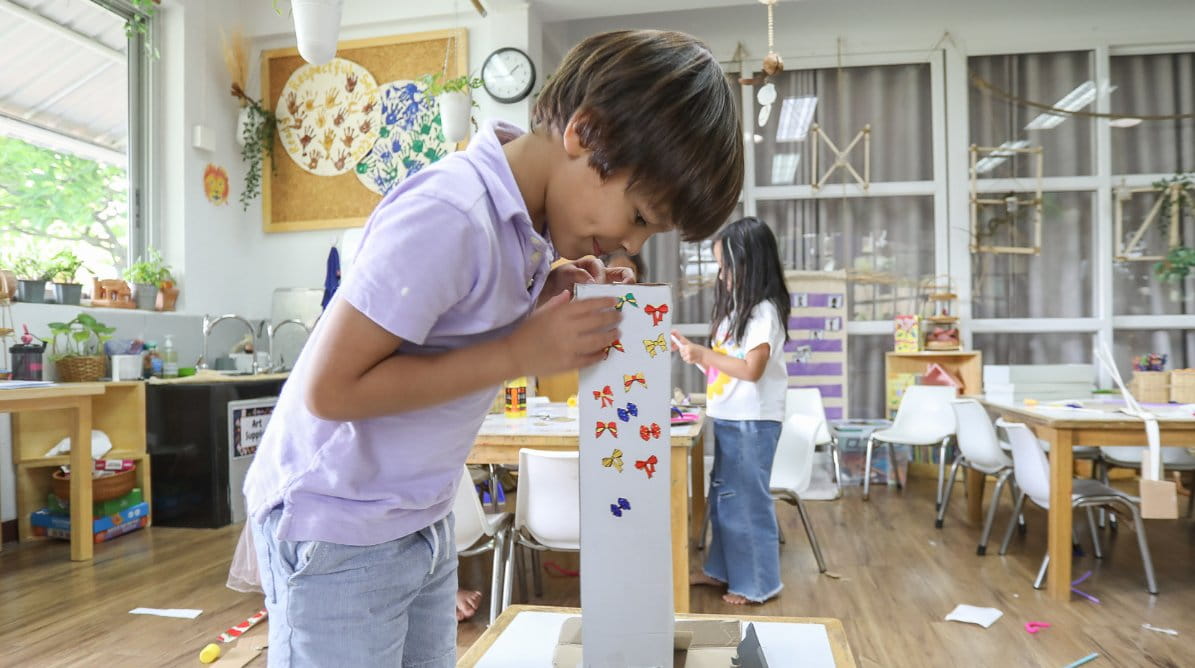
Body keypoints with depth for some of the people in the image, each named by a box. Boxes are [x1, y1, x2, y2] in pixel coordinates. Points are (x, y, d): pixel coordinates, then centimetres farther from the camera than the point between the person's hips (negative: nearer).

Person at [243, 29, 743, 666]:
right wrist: (522, 354, -25)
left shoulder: (531, 214, -1)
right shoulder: (448, 213, -27)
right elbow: (330, 387, -25)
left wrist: (548, 297, -9)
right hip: (337, 533, -7)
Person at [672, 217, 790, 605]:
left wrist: (703, 355, -19)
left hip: (753, 422, -9)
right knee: (723, 497, 17)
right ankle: (723, 569, 32)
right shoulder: (737, 307, 13)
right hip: (727, 418, 9)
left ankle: (758, 584, 15)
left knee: (748, 500, 0)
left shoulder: (765, 311, -13)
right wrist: (693, 352, 6)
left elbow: (752, 369, -22)